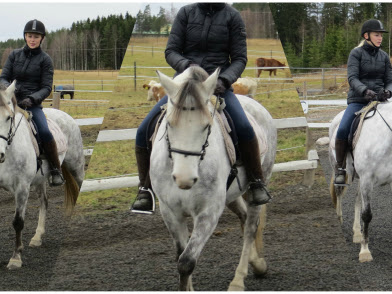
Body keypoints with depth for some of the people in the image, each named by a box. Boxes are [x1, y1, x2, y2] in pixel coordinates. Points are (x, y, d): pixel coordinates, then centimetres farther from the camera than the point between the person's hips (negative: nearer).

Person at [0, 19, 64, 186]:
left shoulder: (45, 60, 3)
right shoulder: (15, 55, 11)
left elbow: (46, 88, -2)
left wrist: (31, 99, -20)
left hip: (33, 104, -3)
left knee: (44, 132, -27)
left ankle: (56, 170, -12)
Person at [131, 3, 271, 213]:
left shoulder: (232, 17, 2)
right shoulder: (186, 13, 4)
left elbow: (240, 58, 1)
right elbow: (170, 51, 1)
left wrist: (224, 80, -18)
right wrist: (188, 66, -21)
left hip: (218, 85, -2)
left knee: (244, 127, -30)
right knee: (144, 131, -13)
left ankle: (257, 183, -12)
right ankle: (145, 191, 3)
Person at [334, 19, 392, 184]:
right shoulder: (356, 53, -1)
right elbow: (352, 78, -13)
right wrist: (365, 91, -32)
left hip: (378, 101, 4)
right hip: (357, 100, -4)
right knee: (343, 130, -26)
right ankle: (340, 169, -11)